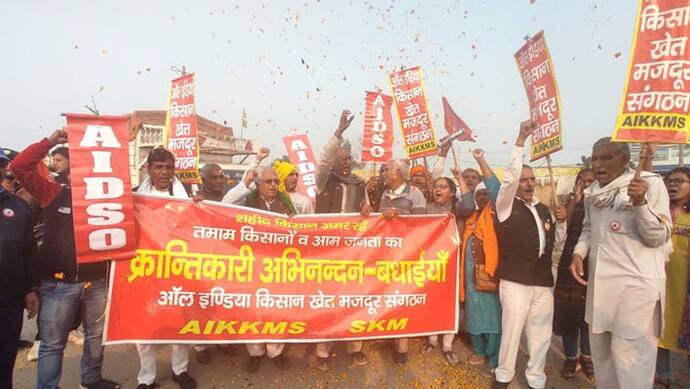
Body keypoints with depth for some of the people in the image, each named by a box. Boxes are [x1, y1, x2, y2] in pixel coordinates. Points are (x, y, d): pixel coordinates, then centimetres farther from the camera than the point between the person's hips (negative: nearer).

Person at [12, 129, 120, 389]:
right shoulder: (51, 192, 2)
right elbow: (19, 166, -6)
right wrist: (50, 141, -10)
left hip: (96, 281, 2)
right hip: (58, 283, -2)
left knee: (96, 335, 18)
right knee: (52, 344, 8)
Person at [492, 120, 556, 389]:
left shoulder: (543, 209, 14)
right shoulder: (507, 205, -3)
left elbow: (551, 241, 19)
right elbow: (510, 176, -17)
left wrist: (552, 273, 14)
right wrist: (521, 139, -21)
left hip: (544, 280, 5)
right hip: (515, 280, -5)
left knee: (541, 333, 11)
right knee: (512, 330, 1)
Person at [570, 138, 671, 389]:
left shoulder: (651, 183, -10)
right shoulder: (593, 192, 6)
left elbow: (658, 237, -12)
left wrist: (640, 203, -26)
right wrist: (579, 253, 1)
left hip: (636, 283, -6)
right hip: (599, 281, 6)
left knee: (629, 354, 0)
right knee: (600, 349, 19)